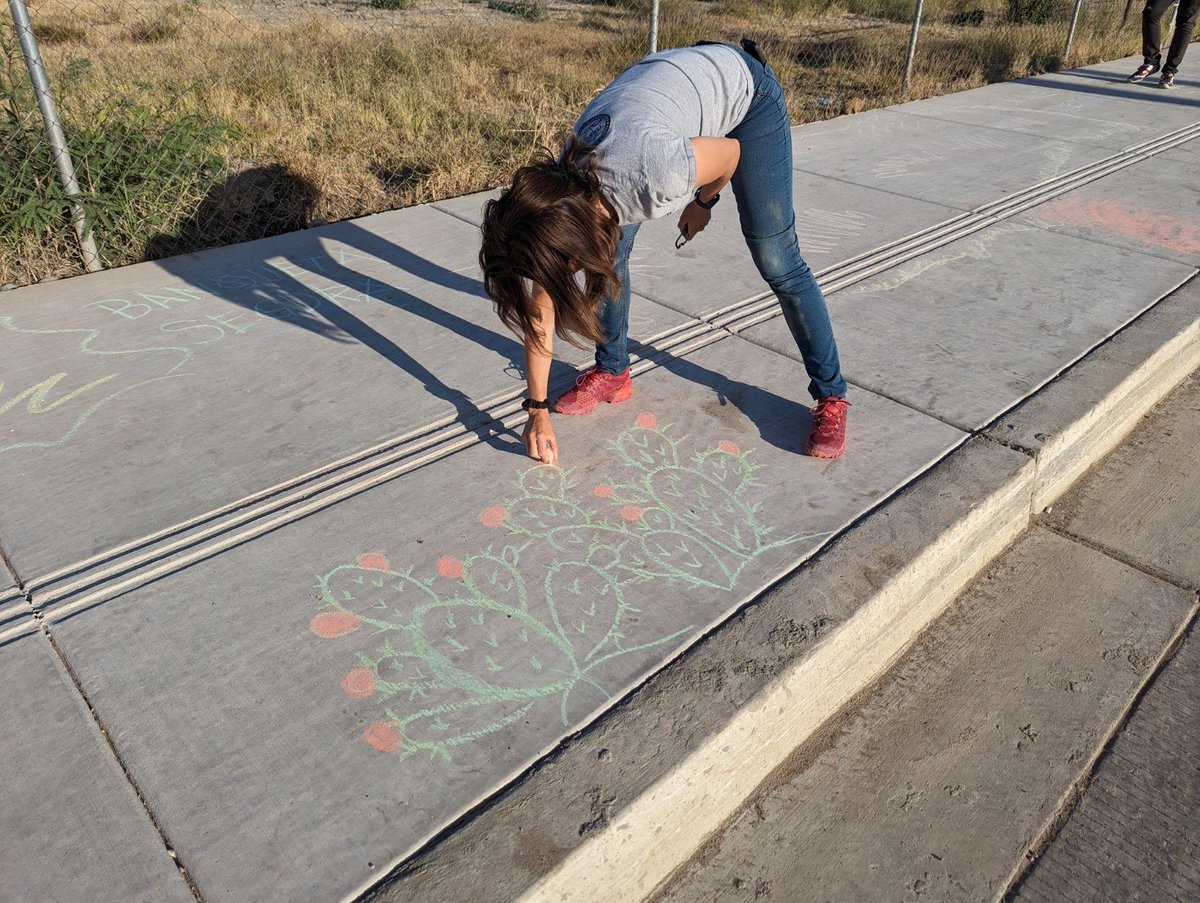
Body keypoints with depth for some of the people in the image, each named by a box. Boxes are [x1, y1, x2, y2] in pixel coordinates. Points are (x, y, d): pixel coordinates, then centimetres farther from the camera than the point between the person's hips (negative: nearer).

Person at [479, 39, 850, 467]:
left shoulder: (652, 173, -42)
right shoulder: (557, 196, -22)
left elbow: (732, 153, -20)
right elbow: (540, 309, -12)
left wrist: (702, 204, -1)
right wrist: (537, 410, -10)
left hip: (741, 90, -4)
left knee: (777, 261, -6)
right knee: (611, 250, -4)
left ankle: (831, 398, 8)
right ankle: (612, 373, 16)